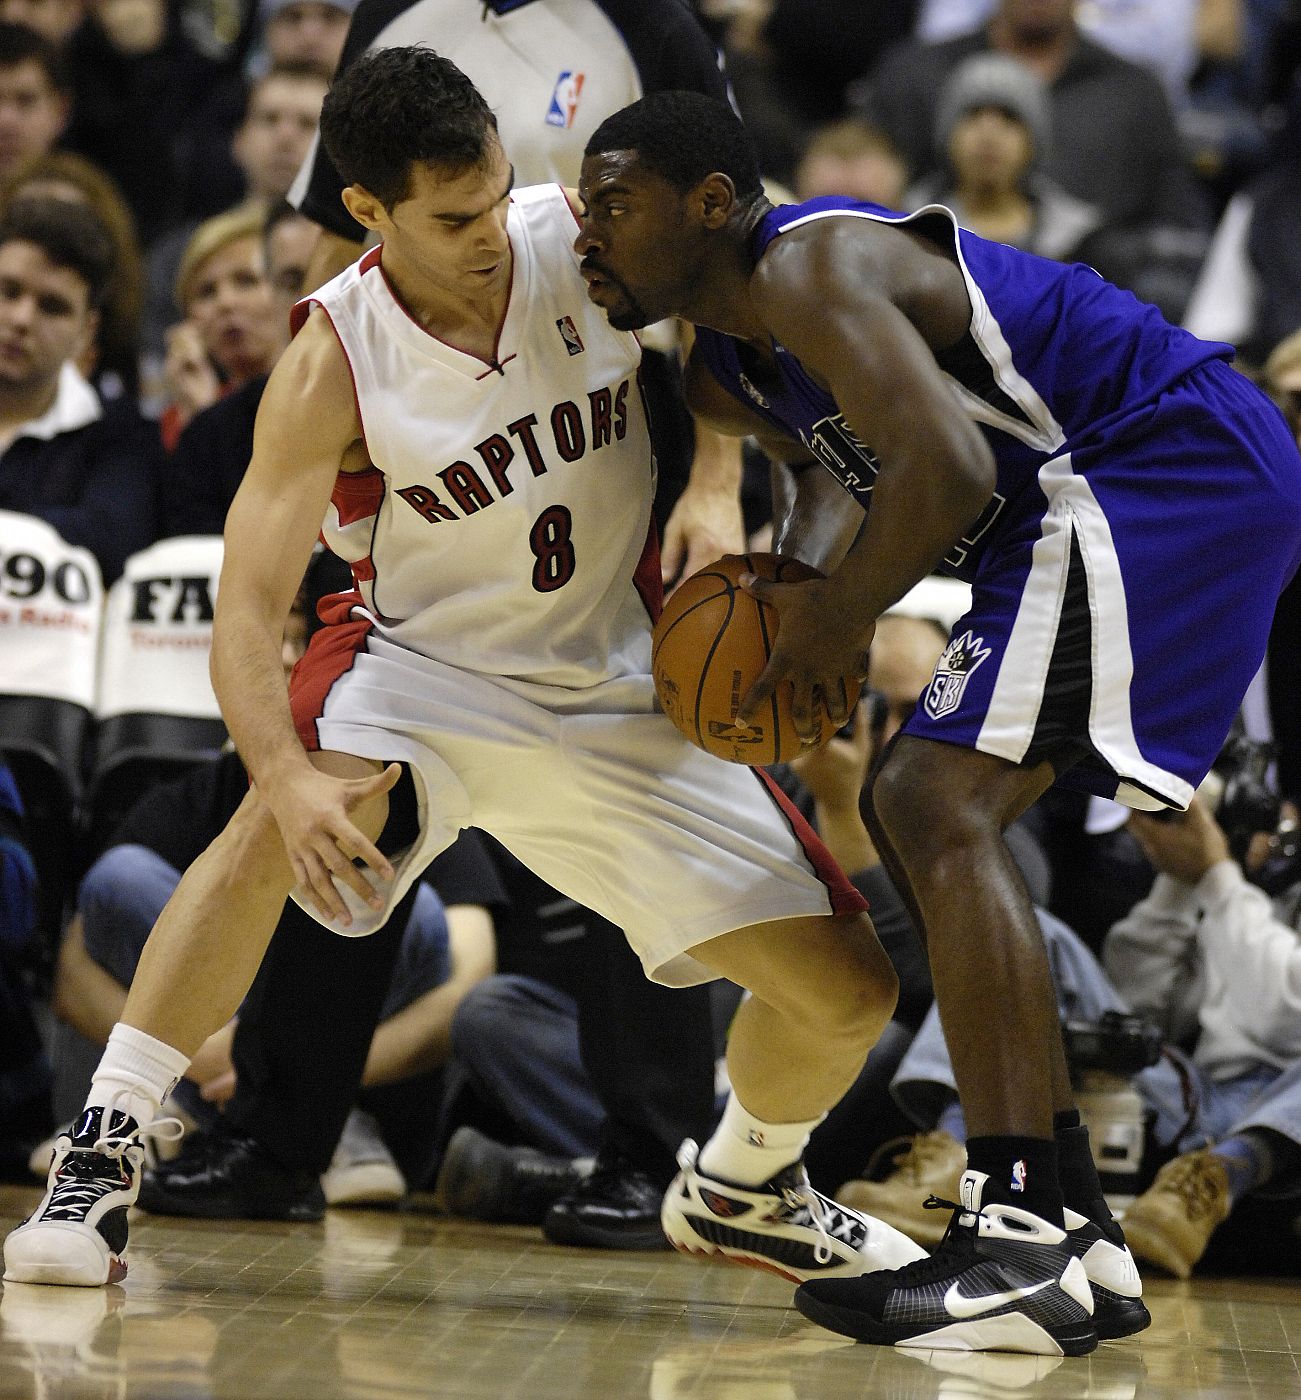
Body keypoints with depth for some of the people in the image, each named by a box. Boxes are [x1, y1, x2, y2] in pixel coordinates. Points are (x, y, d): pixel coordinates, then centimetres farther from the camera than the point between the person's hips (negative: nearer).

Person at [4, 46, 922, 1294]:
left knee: (847, 991, 0)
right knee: (281, 819, -37)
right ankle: (100, 1155, -27)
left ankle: (740, 1193, 31)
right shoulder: (331, 368, -22)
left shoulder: (584, 237, -15)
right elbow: (248, 609, -26)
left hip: (618, 698, 3)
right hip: (424, 664, -3)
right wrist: (288, 777, -45)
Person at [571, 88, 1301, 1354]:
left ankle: (1019, 1242, -24)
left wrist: (835, 625, -16)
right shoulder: (723, 370, 14)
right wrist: (811, 602, 6)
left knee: (939, 802, -19)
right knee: (922, 812, 14)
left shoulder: (809, 267, -18)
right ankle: (1070, 1228, 14)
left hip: (1177, 464, -11)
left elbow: (947, 469, -31)